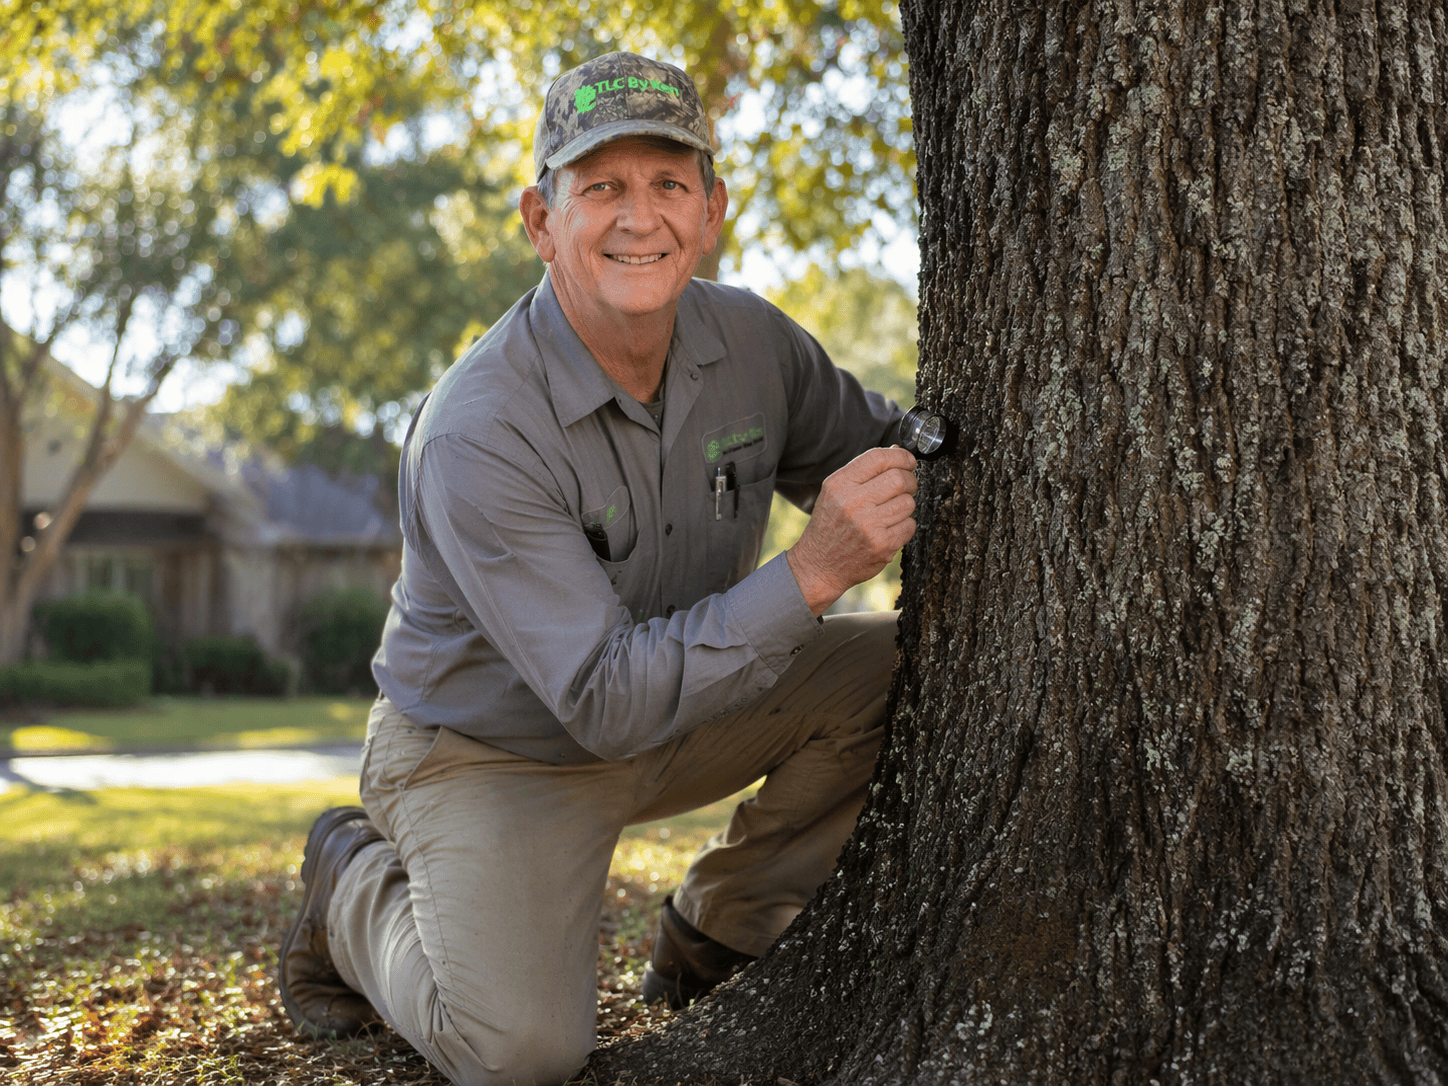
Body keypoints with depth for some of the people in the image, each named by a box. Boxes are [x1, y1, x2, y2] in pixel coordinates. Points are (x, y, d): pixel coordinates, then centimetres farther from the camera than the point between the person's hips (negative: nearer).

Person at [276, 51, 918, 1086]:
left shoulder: (751, 340, -11)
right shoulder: (477, 435, -30)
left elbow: (881, 452, 7)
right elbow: (607, 703, -33)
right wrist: (812, 573, -39)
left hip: (678, 707, 6)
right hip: (494, 756, -6)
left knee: (900, 663, -13)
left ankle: (718, 941, 5)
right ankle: (357, 890, 9)